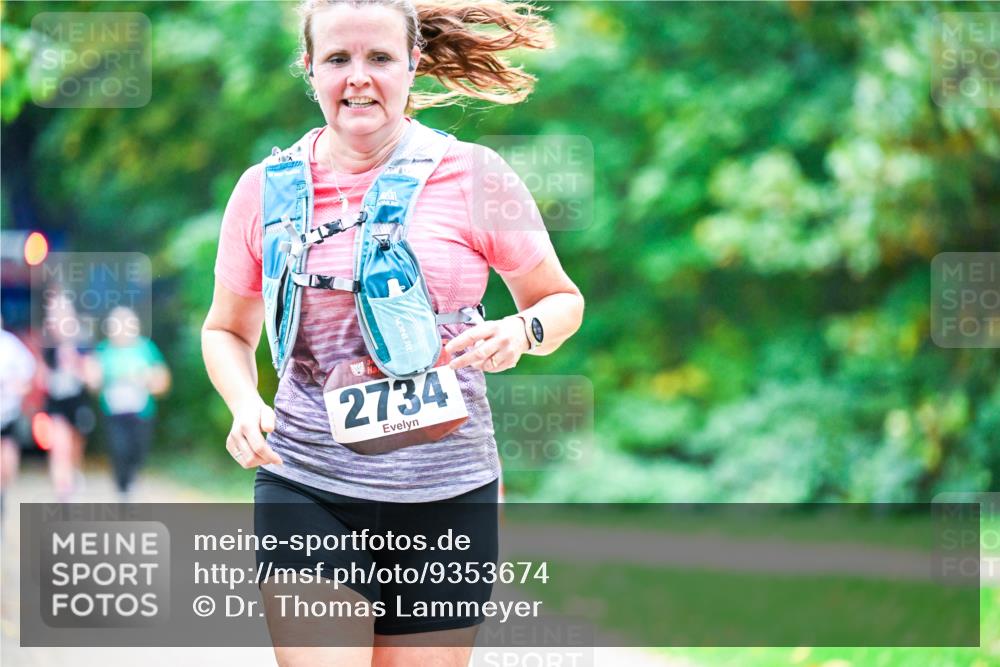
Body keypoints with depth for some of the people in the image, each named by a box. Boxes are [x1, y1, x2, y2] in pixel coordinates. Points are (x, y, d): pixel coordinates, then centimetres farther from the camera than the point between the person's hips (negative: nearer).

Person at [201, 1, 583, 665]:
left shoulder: (473, 175, 1)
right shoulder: (266, 187, 4)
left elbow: (562, 300, 11)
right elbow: (228, 329, 17)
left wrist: (521, 331, -12)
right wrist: (245, 405, -4)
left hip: (448, 493, 0)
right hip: (306, 492, 0)